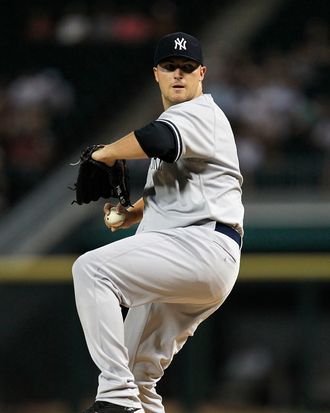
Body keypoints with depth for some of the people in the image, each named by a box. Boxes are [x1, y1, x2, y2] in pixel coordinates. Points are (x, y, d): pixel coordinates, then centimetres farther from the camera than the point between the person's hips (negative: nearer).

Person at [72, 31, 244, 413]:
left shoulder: (200, 114, -3)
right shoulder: (176, 122, 29)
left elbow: (155, 140, -26)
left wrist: (106, 152, -10)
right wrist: (131, 214, 20)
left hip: (202, 246, -10)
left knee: (92, 268, -27)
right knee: (139, 377, 10)